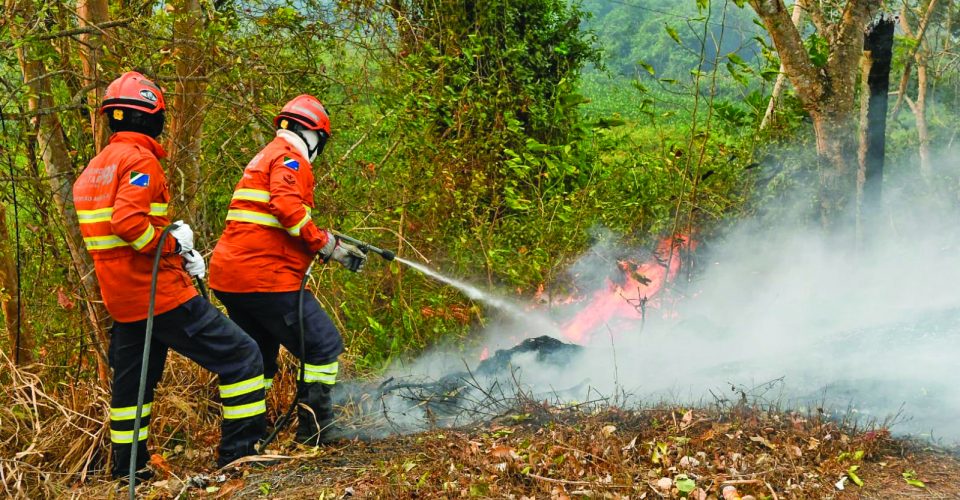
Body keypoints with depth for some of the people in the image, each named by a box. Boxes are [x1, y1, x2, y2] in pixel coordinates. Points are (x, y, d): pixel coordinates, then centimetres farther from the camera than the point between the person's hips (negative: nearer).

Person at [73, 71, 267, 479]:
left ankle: (127, 469, 32)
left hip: (121, 300, 10)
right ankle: (240, 453, -4)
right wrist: (174, 246, -15)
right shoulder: (140, 161, -14)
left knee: (131, 381, 21)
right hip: (160, 294, -9)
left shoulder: (95, 168, 15)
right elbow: (128, 221, -28)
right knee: (241, 357, -4)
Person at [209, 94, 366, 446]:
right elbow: (287, 208, -24)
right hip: (265, 278, -10)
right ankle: (314, 430, 1)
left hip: (229, 277, 10)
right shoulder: (290, 156, -5)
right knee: (324, 345, -1)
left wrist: (336, 248, 21)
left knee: (258, 358, 20)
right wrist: (327, 245, -13)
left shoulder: (266, 157, 26)